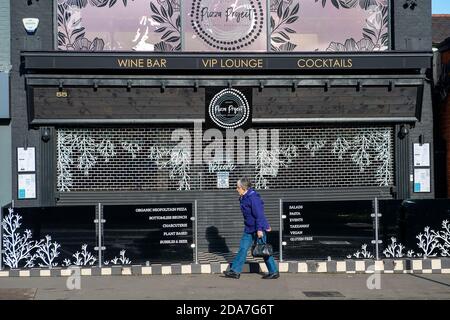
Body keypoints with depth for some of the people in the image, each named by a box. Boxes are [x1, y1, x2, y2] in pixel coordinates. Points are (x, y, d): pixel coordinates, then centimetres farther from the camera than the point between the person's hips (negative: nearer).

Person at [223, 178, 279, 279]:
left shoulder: (253, 198, -21)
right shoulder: (244, 198, 10)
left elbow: (259, 214, -24)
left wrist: (259, 229, -26)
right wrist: (265, 225, 25)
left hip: (258, 229, -10)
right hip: (249, 229, 10)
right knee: (243, 248, 8)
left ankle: (274, 272, 10)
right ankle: (235, 271, 12)